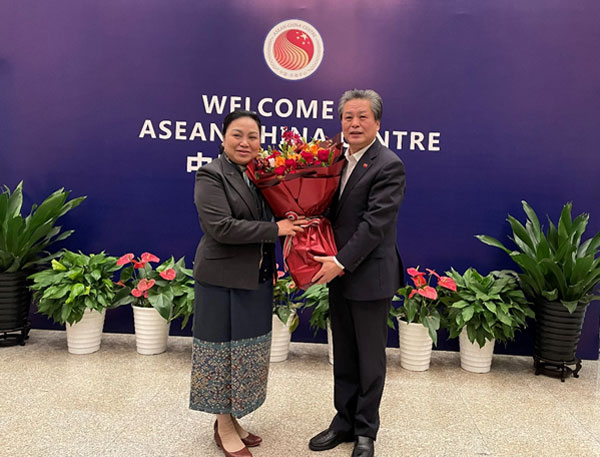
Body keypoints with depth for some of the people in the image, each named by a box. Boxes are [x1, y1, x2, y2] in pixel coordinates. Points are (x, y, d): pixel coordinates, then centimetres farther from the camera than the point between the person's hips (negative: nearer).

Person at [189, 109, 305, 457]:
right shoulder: (211, 175, -11)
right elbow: (221, 227, -22)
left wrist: (293, 223, -5)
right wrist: (275, 229, -20)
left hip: (257, 280, 7)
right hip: (224, 280, -7)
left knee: (248, 351, 15)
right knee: (224, 350, 6)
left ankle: (233, 418, 33)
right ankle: (224, 428, 24)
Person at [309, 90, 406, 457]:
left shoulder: (388, 166, -14)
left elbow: (375, 223, -21)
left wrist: (341, 262, -23)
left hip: (370, 276, -7)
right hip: (338, 274, 7)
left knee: (370, 358, 10)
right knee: (344, 355, 18)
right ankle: (344, 421, 34)